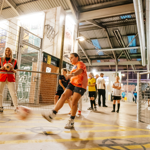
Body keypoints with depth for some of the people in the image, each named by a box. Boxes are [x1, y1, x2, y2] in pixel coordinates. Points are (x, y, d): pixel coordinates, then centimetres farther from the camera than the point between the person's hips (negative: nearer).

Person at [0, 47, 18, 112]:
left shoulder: (14, 61, 11)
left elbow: (16, 71, 12)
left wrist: (13, 69, -9)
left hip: (11, 78, -1)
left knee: (13, 93, -8)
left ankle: (16, 107, -7)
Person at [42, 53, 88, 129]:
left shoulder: (80, 63, -5)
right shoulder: (75, 66, 22)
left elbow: (80, 70, -29)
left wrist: (72, 74, -47)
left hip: (80, 85, -8)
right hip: (73, 83, 8)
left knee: (74, 101, -11)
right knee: (63, 96, -9)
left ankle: (71, 122, 3)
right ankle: (52, 114, -15)